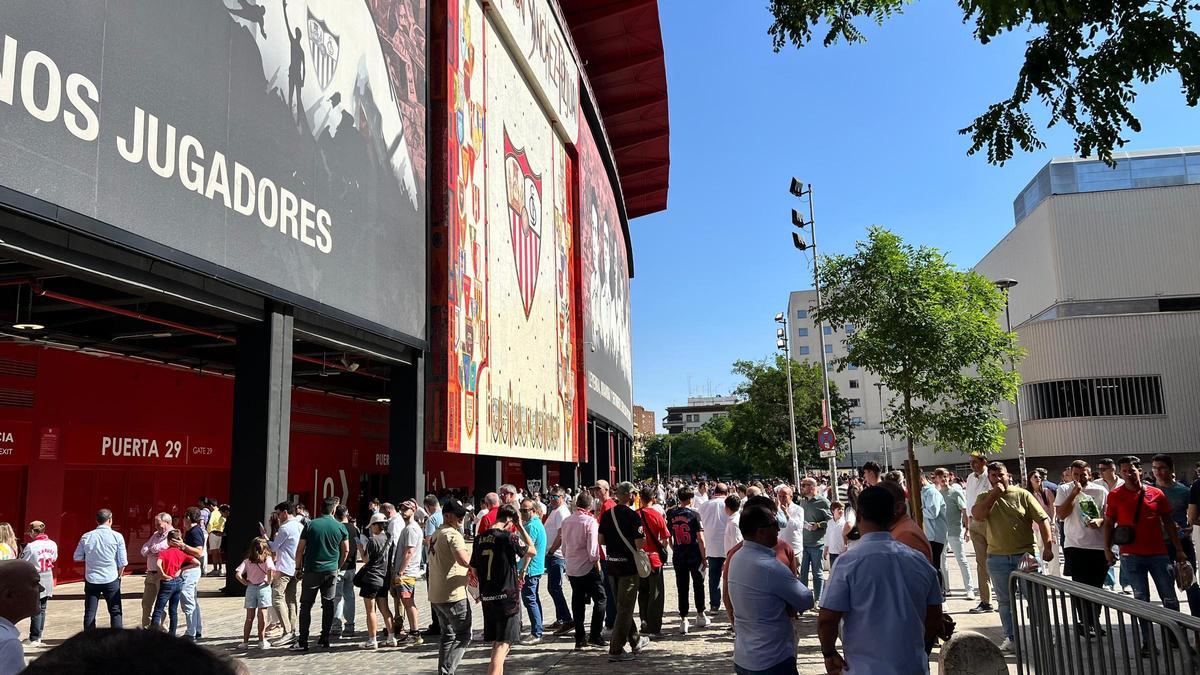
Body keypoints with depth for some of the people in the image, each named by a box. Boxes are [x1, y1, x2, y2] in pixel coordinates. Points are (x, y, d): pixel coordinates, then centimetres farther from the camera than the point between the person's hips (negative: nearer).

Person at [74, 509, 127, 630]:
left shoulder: (86, 537, -2)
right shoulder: (117, 536, -8)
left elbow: (77, 557, 7)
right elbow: (122, 562, -6)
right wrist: (119, 575, 12)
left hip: (91, 580, 2)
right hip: (111, 579, -2)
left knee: (89, 613, 10)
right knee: (115, 612, 6)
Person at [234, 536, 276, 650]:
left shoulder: (247, 561, 4)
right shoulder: (267, 559, -5)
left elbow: (237, 574, -6)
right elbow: (270, 570, -24)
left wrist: (245, 583, 4)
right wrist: (269, 581, -9)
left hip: (251, 588, 3)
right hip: (263, 588, -3)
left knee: (249, 617, 12)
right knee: (262, 616, 4)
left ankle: (245, 642, 15)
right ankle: (262, 641, 8)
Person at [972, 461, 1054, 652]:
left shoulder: (1022, 494, -1)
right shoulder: (985, 498, 5)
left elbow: (1042, 519, -2)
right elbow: (977, 515, -15)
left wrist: (1047, 546, -9)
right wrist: (995, 494, -14)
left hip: (1025, 554, -2)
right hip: (997, 557, 2)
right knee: (1005, 601, 10)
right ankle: (1010, 638, 21)